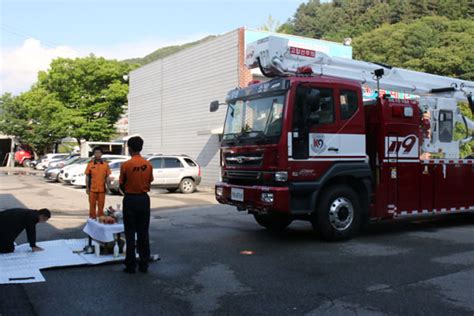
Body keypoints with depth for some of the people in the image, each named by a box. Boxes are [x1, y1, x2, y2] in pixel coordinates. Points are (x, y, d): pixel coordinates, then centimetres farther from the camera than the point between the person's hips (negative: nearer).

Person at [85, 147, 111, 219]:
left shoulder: (105, 164, 3)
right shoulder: (90, 164, 1)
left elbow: (107, 177, 7)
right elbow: (87, 177, 3)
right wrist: (87, 188, -1)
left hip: (102, 189, 1)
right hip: (92, 189, -1)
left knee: (101, 205, 7)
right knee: (92, 205, 7)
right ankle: (92, 218, 18)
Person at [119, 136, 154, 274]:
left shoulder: (126, 165, -12)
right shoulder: (148, 165, -1)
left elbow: (121, 185, -3)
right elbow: (149, 182, 6)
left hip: (130, 200, -3)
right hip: (144, 199, 3)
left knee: (130, 234, 4)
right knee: (143, 233, 10)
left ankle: (131, 265, 9)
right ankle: (144, 265, 14)